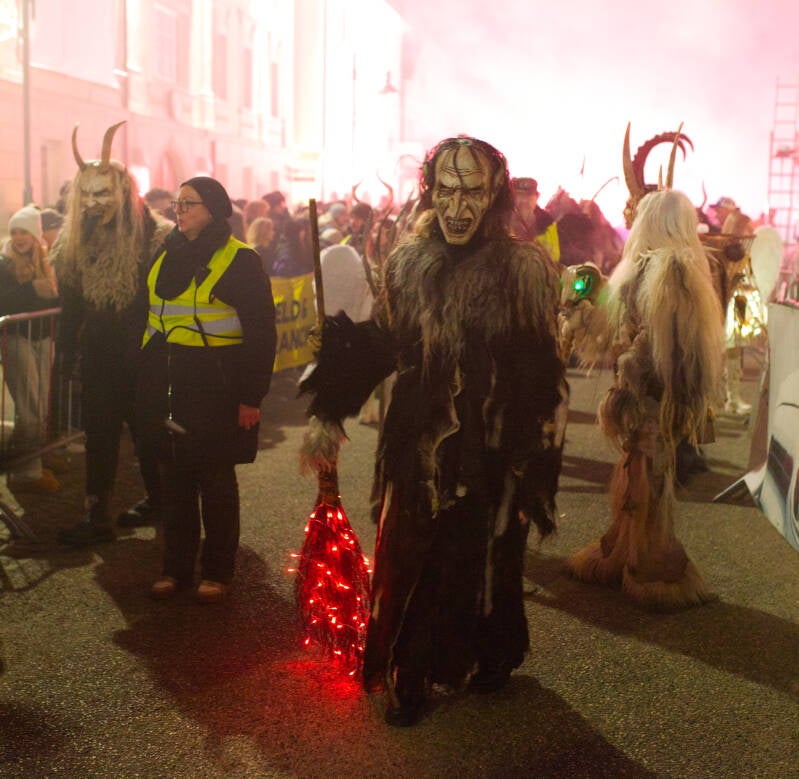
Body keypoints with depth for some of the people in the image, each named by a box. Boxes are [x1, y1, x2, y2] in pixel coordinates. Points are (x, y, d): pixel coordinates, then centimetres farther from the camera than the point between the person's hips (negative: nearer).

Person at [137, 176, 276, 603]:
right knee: (174, 478, 9)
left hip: (215, 385, -5)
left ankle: (216, 571, 17)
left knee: (216, 482, 4)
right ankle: (176, 566, 21)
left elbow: (261, 332, -8)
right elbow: (151, 317, 18)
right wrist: (147, 385, 13)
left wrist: (251, 396, -12)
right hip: (166, 386, 6)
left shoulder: (240, 260, -6)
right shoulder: (167, 256, 13)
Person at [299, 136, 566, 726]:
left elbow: (543, 376, -8)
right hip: (417, 452, 3)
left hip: (491, 457, -2)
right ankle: (410, 680, 28)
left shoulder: (525, 269, -8)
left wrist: (535, 468, -10)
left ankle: (487, 662, 39)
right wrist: (328, 415, 5)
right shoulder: (408, 263, 2)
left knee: (484, 563, 12)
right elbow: (376, 345, 10)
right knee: (408, 565, 8)